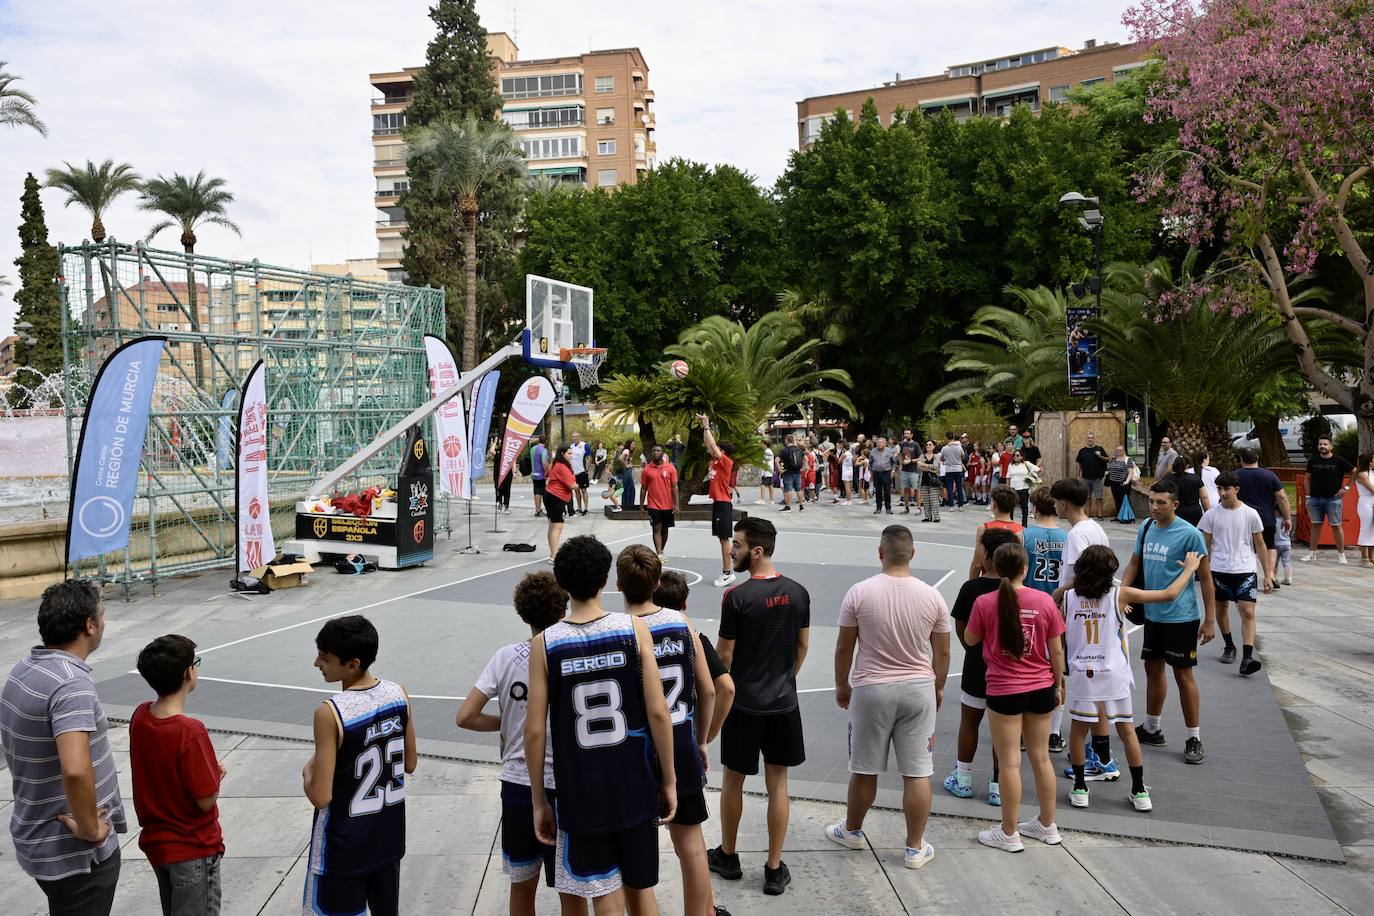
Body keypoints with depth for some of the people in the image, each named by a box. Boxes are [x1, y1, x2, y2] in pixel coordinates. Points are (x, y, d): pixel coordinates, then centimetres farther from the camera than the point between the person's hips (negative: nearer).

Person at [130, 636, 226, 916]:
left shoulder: (140, 716, -7)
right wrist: (217, 772, -3)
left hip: (155, 841, 7)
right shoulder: (190, 732, -29)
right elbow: (207, 800, -21)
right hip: (193, 849, -7)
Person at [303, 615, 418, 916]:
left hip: (344, 846, -5)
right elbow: (409, 765, 4)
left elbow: (321, 797, -21)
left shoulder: (329, 713, -24)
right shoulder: (399, 694, -7)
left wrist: (308, 772, -2)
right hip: (389, 835, 5)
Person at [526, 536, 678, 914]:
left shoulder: (544, 644, -9)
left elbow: (535, 731, -8)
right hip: (635, 790, 1)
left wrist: (539, 802, 4)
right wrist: (669, 781, 3)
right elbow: (658, 712, -9)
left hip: (581, 796, -1)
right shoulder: (634, 628, -9)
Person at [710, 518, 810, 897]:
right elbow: (803, 645, 7)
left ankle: (727, 857, 31)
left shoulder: (737, 597, -18)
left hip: (744, 703, -4)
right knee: (777, 784, 12)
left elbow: (723, 655, -12)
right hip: (783, 702, 4)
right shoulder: (797, 592, -3)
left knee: (732, 781, 14)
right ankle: (775, 870, 19)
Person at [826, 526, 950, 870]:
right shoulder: (932, 597, -6)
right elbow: (942, 653, 3)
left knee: (864, 770, 14)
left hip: (871, 690, -1)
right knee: (917, 773, 8)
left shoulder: (859, 593, -11)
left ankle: (852, 830, 33)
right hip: (919, 689, 1)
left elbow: (844, 647, -4)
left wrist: (842, 685, 11)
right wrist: (938, 688, 19)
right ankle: (915, 848, 17)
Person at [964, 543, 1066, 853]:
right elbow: (1056, 651, 1)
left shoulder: (985, 603, -13)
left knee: (1011, 762, 5)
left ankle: (1009, 834, 15)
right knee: (1041, 758, 17)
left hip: (1004, 691, -3)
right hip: (1041, 689, 3)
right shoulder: (1045, 601, -6)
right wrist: (1058, 684, 14)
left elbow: (970, 639, 3)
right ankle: (1047, 826, 31)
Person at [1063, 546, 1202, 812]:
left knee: (1078, 730, 13)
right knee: (1127, 731, 13)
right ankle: (1139, 792, 21)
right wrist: (1190, 567, 12)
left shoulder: (1068, 597, -4)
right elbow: (1170, 594, -2)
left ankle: (1079, 789, 19)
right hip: (1114, 677, -1)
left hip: (1081, 675, 1)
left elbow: (1060, 638, 2)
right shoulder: (1120, 595, -8)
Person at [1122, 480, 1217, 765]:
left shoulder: (1190, 534, -15)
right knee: (1153, 668, 16)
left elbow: (1206, 578, -11)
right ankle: (1151, 729, 31)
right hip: (1152, 614, 7)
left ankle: (1194, 739, 12)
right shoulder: (1146, 527, 4)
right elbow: (1134, 562, 15)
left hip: (1181, 617, -7)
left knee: (1183, 674, 0)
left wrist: (1209, 620, -11)